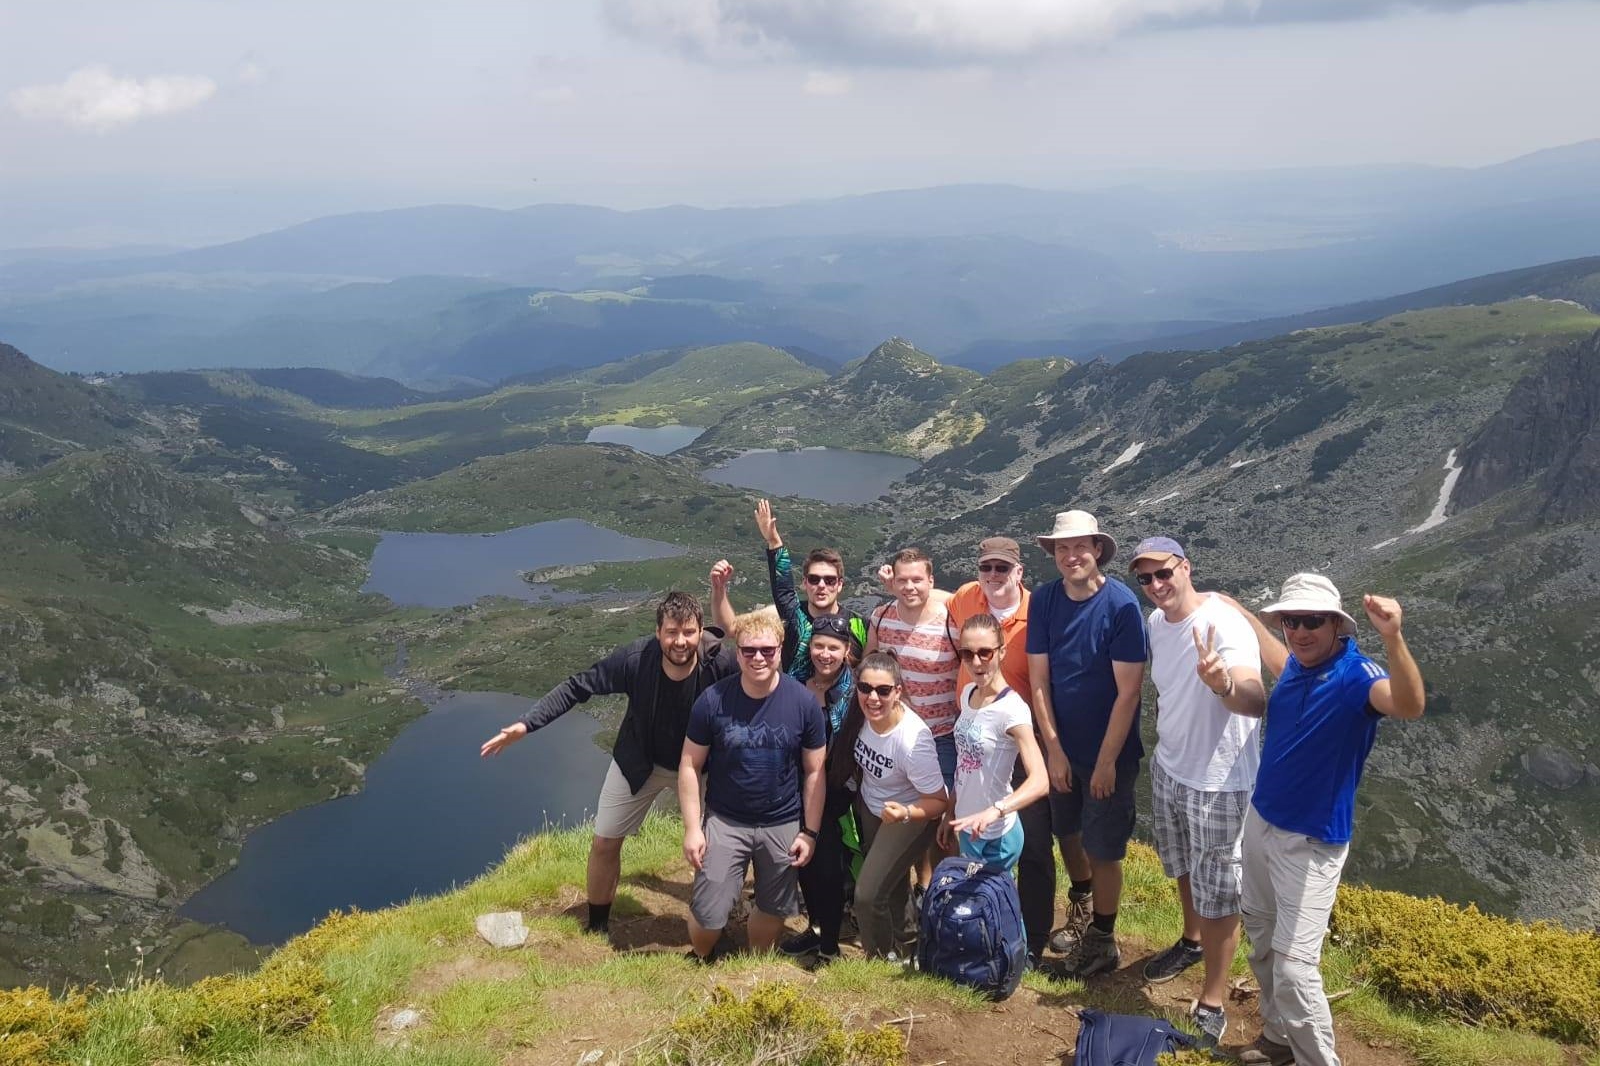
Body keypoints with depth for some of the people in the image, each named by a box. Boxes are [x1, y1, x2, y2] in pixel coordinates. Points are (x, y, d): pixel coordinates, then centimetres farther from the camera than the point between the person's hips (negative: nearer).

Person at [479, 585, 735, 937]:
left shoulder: (721, 664, -32)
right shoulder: (635, 659, -30)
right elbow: (577, 687, -20)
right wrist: (525, 724, -25)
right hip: (639, 762, 1)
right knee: (605, 842, 10)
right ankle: (597, 926, 35)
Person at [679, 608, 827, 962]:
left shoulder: (803, 702, -11)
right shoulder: (713, 700, -13)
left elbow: (814, 772, -2)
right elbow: (690, 766, -5)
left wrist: (810, 832, -2)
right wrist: (692, 827, -9)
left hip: (783, 825, 1)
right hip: (725, 821, -1)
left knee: (773, 908, 16)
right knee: (708, 914, -3)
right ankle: (699, 960, 31)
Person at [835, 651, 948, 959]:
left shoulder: (913, 740, -36)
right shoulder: (861, 716, -20)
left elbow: (938, 802, -25)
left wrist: (905, 813, -40)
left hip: (909, 817, -6)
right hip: (869, 806, 6)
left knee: (868, 895, -11)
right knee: (892, 889, 22)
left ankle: (881, 957, 17)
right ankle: (906, 944, 48)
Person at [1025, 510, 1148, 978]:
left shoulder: (1121, 605, -20)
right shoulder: (1044, 600, -8)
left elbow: (1128, 691, -18)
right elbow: (1039, 680, -5)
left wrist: (1106, 761, -17)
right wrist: (1054, 750, -8)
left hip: (1108, 751, -4)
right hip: (1061, 745, 4)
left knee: (1102, 849, 5)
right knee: (1066, 832, 20)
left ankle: (1103, 941, 25)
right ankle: (1082, 909, 46)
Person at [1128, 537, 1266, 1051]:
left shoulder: (1223, 624, -27)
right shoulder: (1155, 622, -3)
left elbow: (1256, 702, -41)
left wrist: (1224, 685, -62)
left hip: (1219, 782, -7)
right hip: (1168, 768, 7)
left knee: (1217, 896, 5)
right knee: (1184, 870, 28)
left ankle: (1212, 1004, 21)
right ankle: (1192, 941, 53)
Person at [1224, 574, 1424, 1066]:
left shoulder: (1356, 674, -23)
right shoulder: (1297, 664, -1)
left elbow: (1410, 706, -45)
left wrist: (1392, 638, -60)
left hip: (1311, 841, -8)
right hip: (1261, 820, 8)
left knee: (1294, 966, -10)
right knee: (1260, 934, 22)